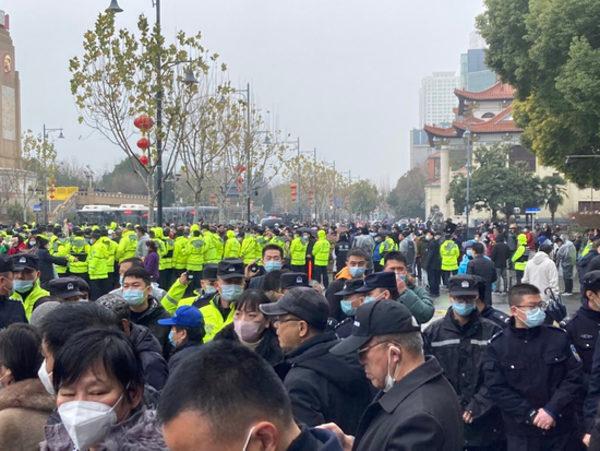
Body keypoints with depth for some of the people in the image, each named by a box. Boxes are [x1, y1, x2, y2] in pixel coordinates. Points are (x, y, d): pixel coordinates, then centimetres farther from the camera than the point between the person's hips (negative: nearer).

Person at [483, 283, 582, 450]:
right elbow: (496, 389, -8)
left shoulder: (559, 338, 0)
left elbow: (574, 377, -3)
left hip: (561, 429, 1)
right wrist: (531, 414, -14)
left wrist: (551, 409, -13)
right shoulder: (497, 346, -4)